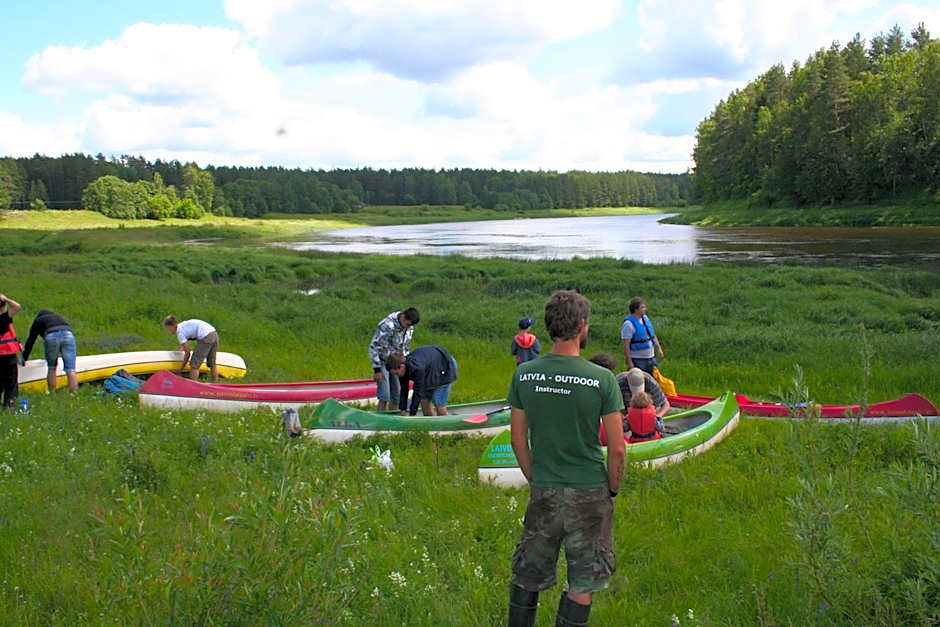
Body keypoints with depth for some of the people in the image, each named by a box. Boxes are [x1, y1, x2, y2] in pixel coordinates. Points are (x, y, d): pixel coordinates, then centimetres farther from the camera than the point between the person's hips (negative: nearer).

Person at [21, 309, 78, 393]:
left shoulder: (38, 321, 30)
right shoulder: (59, 318, 40)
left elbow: (31, 340, 29)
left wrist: (24, 358, 40)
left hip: (51, 336, -2)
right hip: (68, 335, 2)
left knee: (51, 368, 13)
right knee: (70, 369, -3)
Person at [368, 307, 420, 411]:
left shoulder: (410, 328, -4)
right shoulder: (388, 326, -26)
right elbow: (374, 346, -23)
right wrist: (377, 370, -21)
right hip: (383, 362, -6)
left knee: (396, 397, 5)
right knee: (384, 397, -13)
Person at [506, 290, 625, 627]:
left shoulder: (524, 374, -5)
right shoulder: (602, 379, -15)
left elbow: (518, 439, 2)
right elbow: (617, 448, -12)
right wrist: (612, 489, 4)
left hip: (543, 491, 3)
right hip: (589, 492, -3)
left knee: (527, 574, 19)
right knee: (582, 583, 11)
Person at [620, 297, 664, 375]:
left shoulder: (645, 318, 7)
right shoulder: (628, 324, -17)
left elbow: (653, 334, 20)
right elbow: (626, 345, -19)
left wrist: (659, 348, 17)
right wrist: (629, 363, -21)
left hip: (651, 357, 8)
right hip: (638, 360, -8)